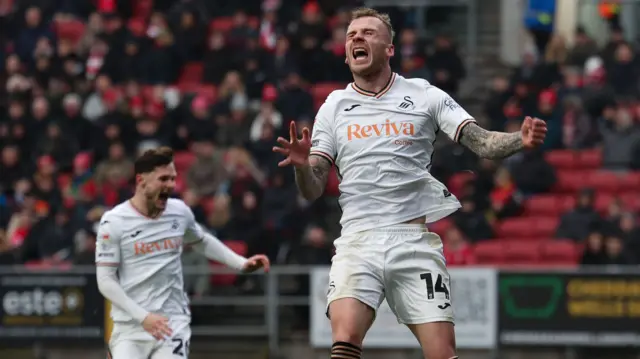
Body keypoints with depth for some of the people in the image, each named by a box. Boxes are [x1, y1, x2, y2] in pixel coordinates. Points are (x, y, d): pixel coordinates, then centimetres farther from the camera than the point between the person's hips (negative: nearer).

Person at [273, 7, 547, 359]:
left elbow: (481, 141, -1)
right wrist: (302, 166, -14)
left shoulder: (424, 96, 7)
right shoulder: (334, 106, 11)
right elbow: (313, 191, 9)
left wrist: (520, 140, -22)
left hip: (415, 241, 0)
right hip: (358, 241, 0)